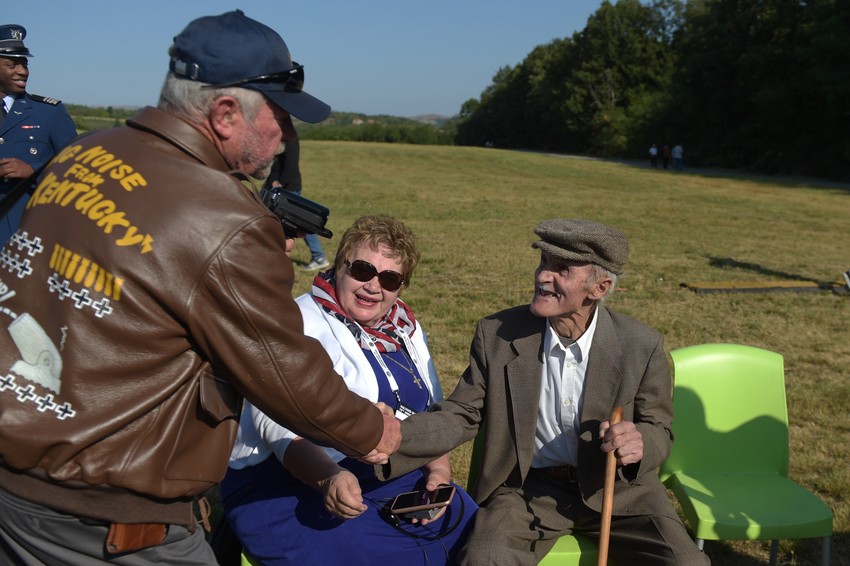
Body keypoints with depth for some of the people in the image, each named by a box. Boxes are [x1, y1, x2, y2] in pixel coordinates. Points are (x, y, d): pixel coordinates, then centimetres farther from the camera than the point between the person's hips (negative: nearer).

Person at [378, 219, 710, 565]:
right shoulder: (497, 334, -8)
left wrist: (640, 443, -24)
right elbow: (461, 416, -3)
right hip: (527, 488, -1)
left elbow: (660, 430, 2)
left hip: (616, 487, 2)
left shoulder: (642, 346, -9)